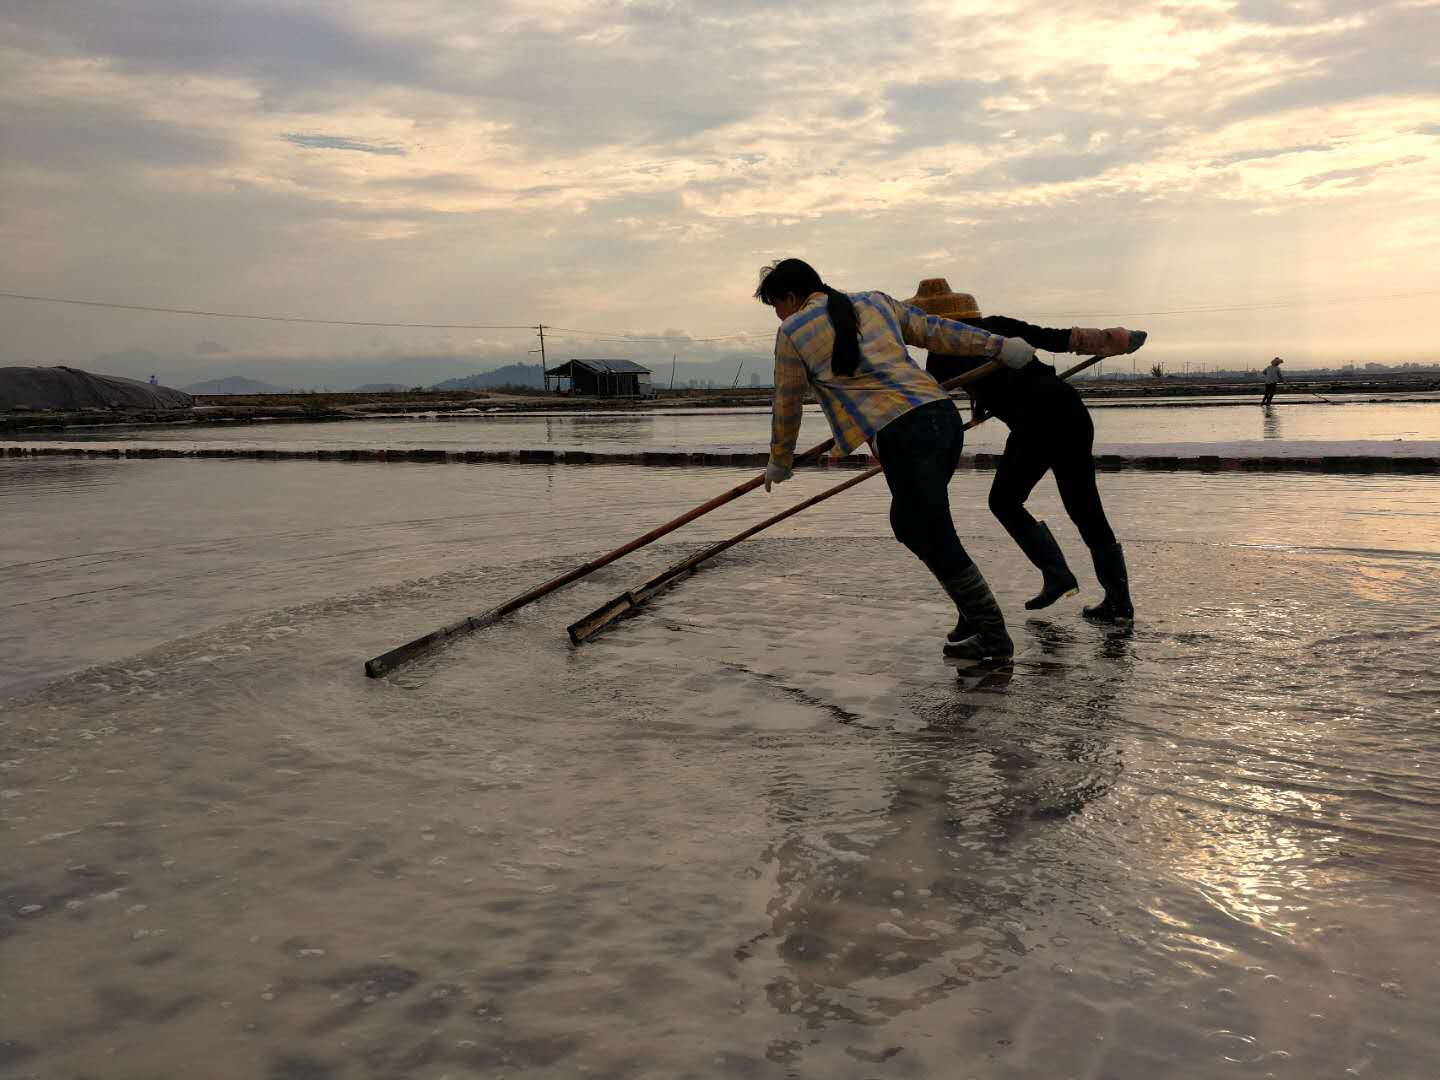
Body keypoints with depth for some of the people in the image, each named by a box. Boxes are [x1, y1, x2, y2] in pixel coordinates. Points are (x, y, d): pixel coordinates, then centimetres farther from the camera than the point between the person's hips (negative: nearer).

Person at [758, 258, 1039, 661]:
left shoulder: (792, 332, 9)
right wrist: (998, 345, 26)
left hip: (903, 433, -7)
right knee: (908, 523, 20)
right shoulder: (874, 302, 23)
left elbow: (787, 405, 17)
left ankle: (992, 635, 7)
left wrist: (779, 463, 31)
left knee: (935, 541, 2)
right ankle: (977, 614, 18)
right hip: (944, 414, 7)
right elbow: (935, 330, 21)